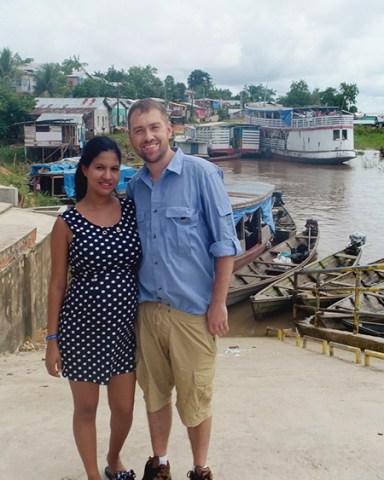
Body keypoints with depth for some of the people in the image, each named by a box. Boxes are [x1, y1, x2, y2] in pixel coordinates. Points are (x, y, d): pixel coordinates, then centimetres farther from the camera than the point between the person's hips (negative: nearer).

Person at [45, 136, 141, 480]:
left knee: (124, 408, 15)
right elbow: (57, 284, -4)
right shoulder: (67, 223, -9)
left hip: (125, 326, 3)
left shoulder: (132, 211, -2)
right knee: (86, 409, 14)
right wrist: (52, 339, -4)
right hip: (82, 328, -2)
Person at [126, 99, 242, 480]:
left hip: (192, 309, -4)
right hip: (147, 307, 5)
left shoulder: (201, 174, -9)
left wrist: (218, 302, -11)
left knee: (194, 398, 7)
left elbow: (224, 242, -9)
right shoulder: (134, 186, 7)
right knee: (154, 392, 17)